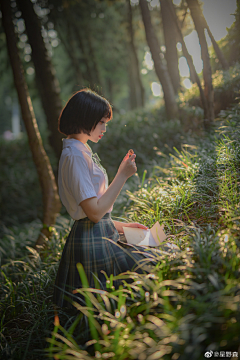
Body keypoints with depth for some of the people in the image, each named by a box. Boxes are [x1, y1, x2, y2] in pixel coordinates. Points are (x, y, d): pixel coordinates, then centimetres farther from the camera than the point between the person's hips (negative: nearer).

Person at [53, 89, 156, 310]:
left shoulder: (81, 151, 15)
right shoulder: (75, 155, -17)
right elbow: (94, 211, -20)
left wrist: (118, 226, 16)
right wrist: (123, 175, -14)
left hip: (101, 236, 10)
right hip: (92, 242, -10)